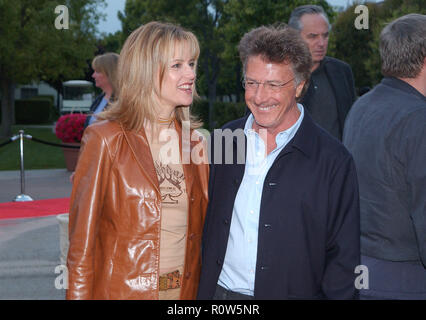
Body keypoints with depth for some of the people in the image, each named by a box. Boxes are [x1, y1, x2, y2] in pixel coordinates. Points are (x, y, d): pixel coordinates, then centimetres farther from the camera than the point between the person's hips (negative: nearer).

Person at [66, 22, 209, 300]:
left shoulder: (194, 142, 6)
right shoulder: (105, 139, -9)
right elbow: (82, 237, -8)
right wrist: (80, 295, -10)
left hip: (185, 289, 5)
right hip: (122, 289, -4)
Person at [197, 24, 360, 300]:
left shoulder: (332, 159, -9)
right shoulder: (222, 140, 3)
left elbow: (344, 256, -6)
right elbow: (206, 226, 10)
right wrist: (202, 291, 7)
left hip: (293, 293, -3)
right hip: (219, 290, 3)